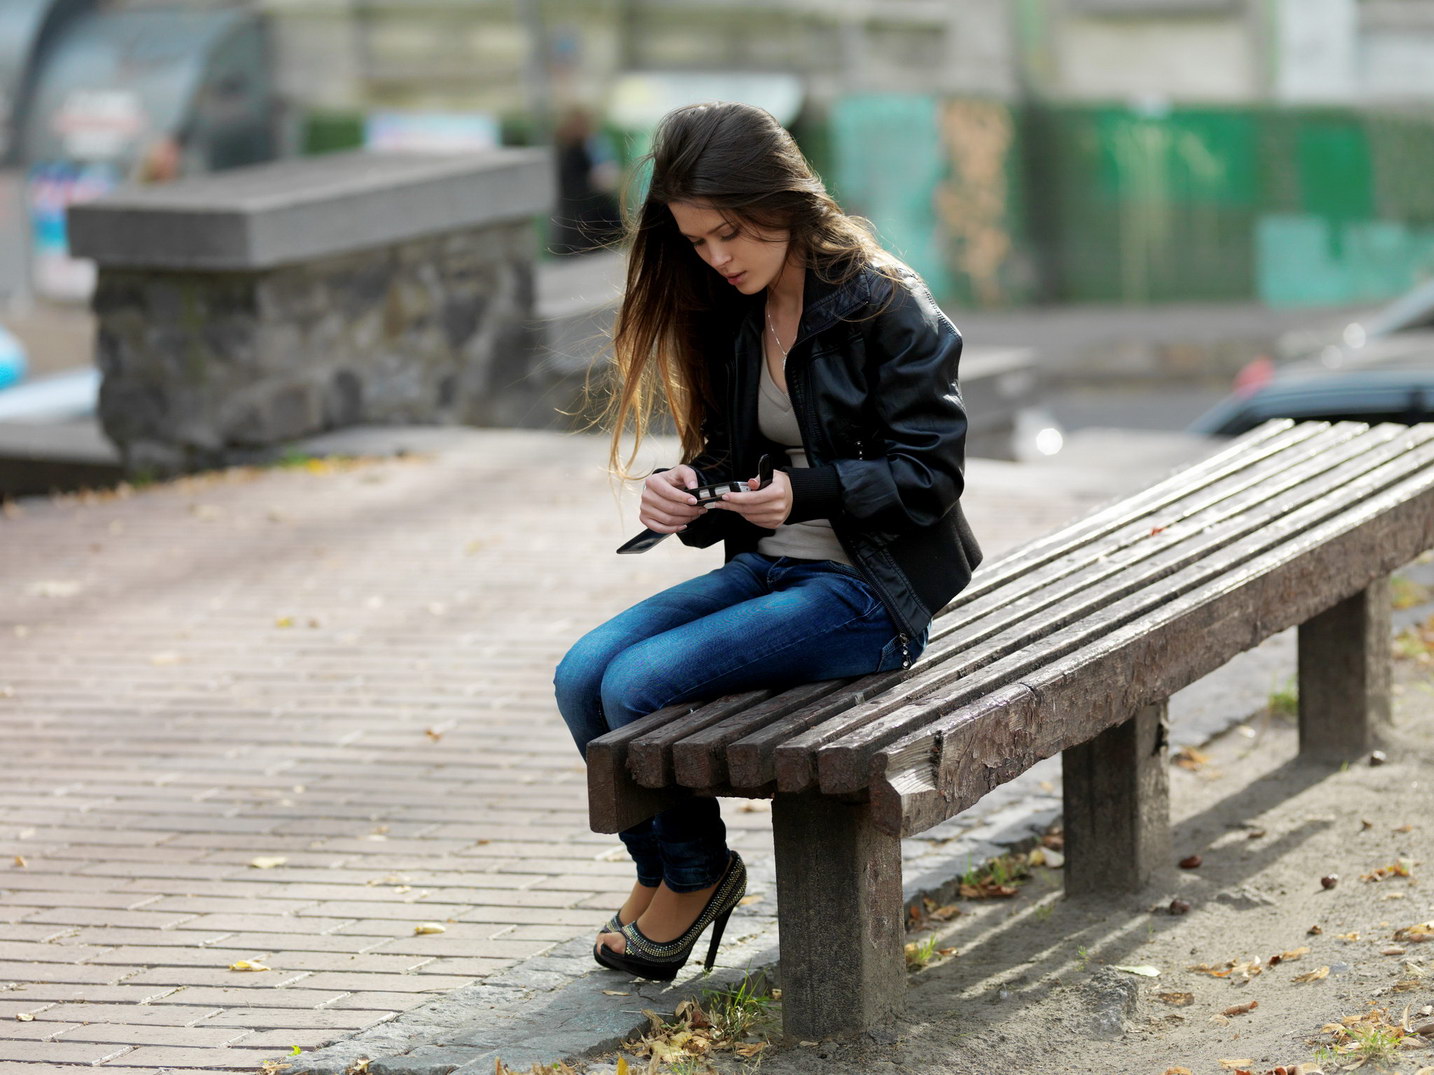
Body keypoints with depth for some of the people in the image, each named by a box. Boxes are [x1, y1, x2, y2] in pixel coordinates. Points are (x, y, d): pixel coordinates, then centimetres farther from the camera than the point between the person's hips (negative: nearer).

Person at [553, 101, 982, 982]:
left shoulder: (886, 307, -12)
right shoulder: (731, 313, 9)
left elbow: (931, 472, -13)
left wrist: (807, 493, -27)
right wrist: (682, 493, -8)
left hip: (868, 587, -7)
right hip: (768, 567, 7)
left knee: (641, 682, -22)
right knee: (583, 674, -13)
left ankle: (695, 874, 5)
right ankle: (662, 869, 8)